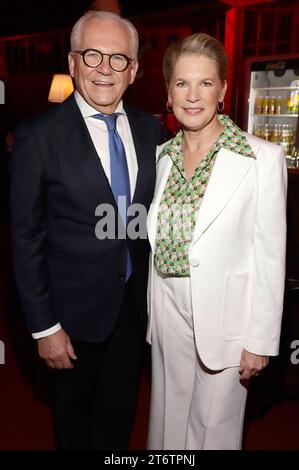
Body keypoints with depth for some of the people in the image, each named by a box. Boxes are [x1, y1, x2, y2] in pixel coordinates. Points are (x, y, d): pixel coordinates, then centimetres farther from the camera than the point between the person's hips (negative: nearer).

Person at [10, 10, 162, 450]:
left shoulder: (150, 128, -1)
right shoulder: (39, 135, -16)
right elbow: (26, 238, -13)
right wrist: (43, 326, -12)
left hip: (136, 300, 4)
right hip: (76, 308, -4)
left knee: (120, 411, 26)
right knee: (74, 413, 23)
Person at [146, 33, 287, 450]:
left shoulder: (263, 158, -13)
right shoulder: (164, 155, 3)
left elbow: (270, 257, -12)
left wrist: (260, 340, -9)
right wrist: (153, 307, 11)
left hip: (224, 316, -4)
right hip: (168, 310, 5)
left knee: (213, 422, 15)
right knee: (169, 415, 22)